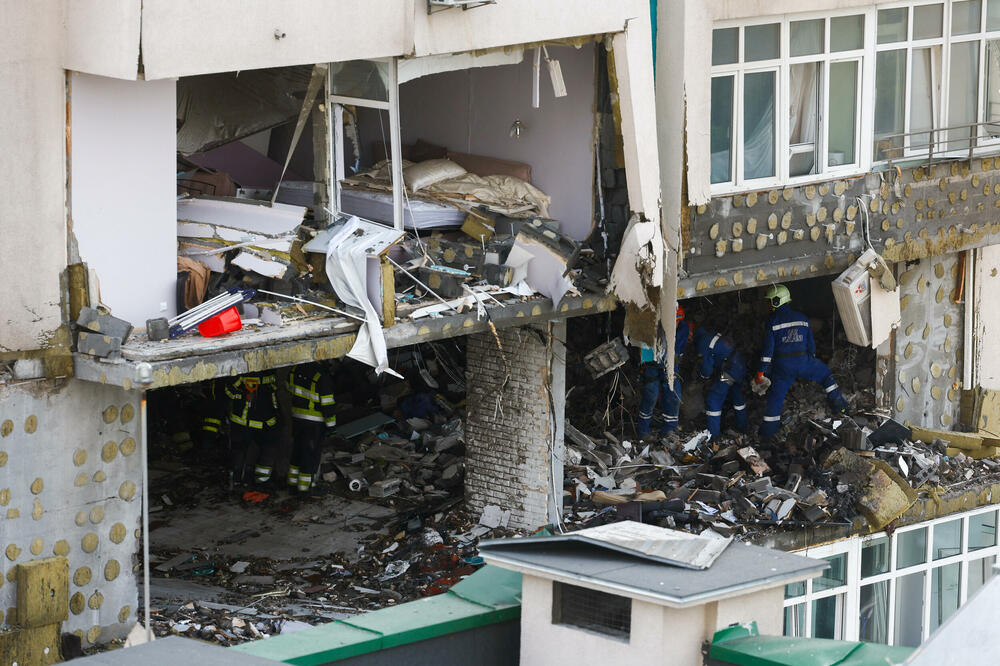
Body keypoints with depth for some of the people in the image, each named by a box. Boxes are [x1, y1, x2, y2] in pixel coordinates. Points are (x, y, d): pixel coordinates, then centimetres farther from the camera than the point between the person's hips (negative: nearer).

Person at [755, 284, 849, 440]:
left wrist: (761, 372, -5)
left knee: (775, 397, 8)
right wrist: (811, 360, 30)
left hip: (782, 366, -2)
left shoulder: (772, 321, -4)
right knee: (826, 374, 27)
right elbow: (811, 343, 14)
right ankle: (838, 405, 24)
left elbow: (768, 348, -8)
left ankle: (767, 433, 10)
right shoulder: (801, 318, 9)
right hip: (803, 361, 2)